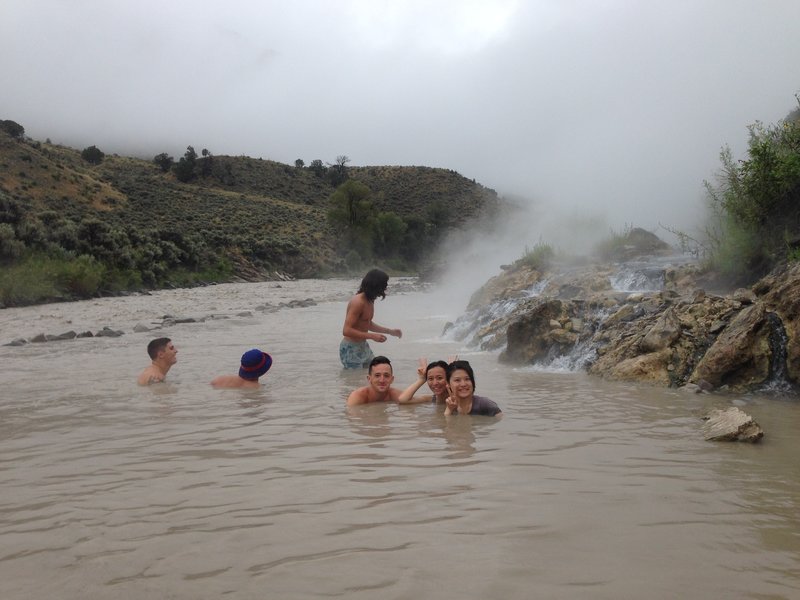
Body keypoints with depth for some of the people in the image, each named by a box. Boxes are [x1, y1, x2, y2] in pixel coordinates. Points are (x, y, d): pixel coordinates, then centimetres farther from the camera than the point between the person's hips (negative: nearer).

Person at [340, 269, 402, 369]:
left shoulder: (370, 301, 8)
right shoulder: (358, 302, -22)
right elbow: (346, 330, -28)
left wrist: (390, 331, 21)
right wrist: (372, 336, -28)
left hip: (363, 346, 9)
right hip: (351, 349, -9)